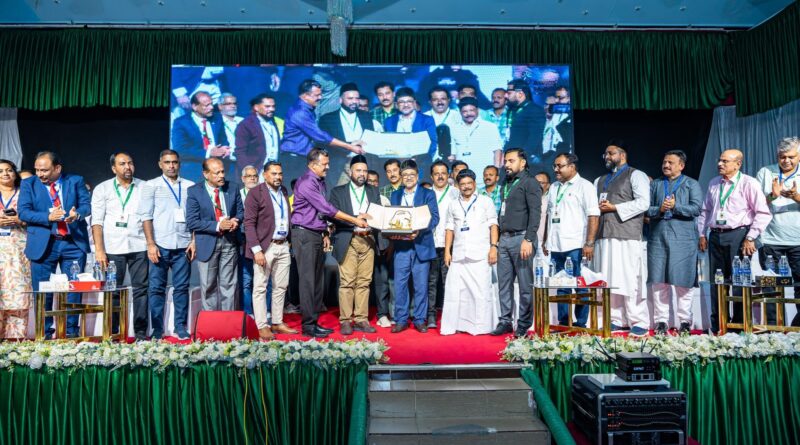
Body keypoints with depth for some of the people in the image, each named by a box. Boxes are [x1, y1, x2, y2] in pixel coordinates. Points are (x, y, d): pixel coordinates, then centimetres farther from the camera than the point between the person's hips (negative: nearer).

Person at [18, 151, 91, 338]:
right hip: (43, 245, 0)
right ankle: (45, 333, 17)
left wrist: (77, 214, -24)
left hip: (73, 243, 0)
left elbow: (87, 204, -1)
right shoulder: (28, 184, 4)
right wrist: (48, 217, -20)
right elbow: (23, 212, -4)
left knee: (74, 290, 5)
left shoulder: (76, 181, 5)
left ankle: (71, 331, 15)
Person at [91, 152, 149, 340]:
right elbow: (97, 221, 4)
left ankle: (141, 332, 5)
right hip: (112, 248, 0)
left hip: (139, 247, 0)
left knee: (141, 289, -1)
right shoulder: (102, 189, 9)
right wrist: (99, 250, -5)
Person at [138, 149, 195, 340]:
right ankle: (157, 329, 11)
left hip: (183, 246, 1)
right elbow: (146, 216, 1)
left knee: (182, 287, 4)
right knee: (156, 288, 2)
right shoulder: (151, 186, 7)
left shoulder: (190, 186, 10)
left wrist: (194, 241, 0)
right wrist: (150, 244, -7)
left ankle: (181, 327, 12)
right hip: (160, 246, -1)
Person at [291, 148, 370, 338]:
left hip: (317, 234, 9)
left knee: (317, 280, 10)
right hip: (304, 234, -9)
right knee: (308, 280, -6)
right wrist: (354, 220, -16)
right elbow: (327, 208, -19)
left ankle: (314, 322, 17)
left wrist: (325, 233, 14)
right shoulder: (306, 183, -15)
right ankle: (308, 325, 0)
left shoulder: (320, 182, 13)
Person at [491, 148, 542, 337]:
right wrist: (497, 240, 13)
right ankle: (505, 321, 15)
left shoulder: (530, 182, -2)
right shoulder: (506, 184, 20)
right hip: (504, 238, 7)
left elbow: (535, 213, -11)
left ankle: (524, 325, 6)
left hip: (521, 238, -7)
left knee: (525, 284, -1)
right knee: (504, 283, 8)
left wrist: (528, 240, -19)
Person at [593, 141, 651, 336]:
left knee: (629, 280, -8)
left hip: (626, 236, -6)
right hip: (603, 236, 6)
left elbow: (643, 203, -8)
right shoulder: (600, 180, 25)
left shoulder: (636, 175, 5)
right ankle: (616, 321, 10)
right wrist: (598, 208, 2)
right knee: (608, 281, 3)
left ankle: (639, 323, -1)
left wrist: (614, 207, -9)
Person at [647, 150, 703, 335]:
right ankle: (661, 321, 7)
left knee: (682, 282, -1)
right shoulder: (655, 184, 17)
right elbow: (646, 209, 7)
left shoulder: (691, 184, 9)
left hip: (683, 238, -2)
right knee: (659, 281, 1)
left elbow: (696, 208, -5)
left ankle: (685, 321, 10)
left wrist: (675, 206, -13)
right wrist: (659, 209, -11)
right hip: (658, 238, 2)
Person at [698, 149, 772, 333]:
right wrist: (702, 234, 14)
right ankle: (717, 325, 16)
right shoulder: (713, 184, 13)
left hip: (738, 235, -5)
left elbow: (763, 213, -9)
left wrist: (750, 238, -13)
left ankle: (740, 325, 8)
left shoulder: (748, 183, -6)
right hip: (715, 236, 6)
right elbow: (705, 210, 20)